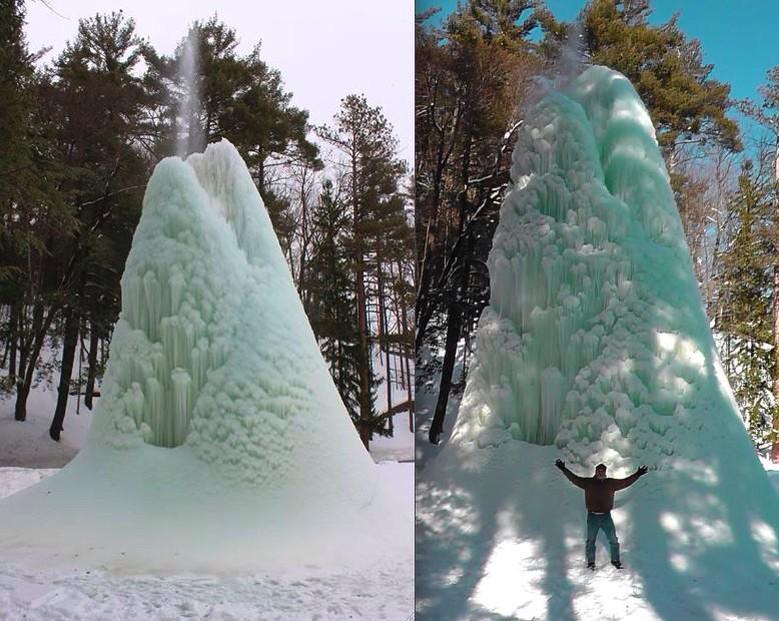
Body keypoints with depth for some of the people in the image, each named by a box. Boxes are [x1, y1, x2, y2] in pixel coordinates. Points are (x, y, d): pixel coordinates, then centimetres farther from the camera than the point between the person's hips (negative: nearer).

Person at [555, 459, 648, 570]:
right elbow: (574, 478, -2)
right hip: (592, 517, -1)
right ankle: (591, 562, 18)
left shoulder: (611, 483, 4)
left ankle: (615, 560, 19)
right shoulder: (588, 482, 0)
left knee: (613, 540, 4)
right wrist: (563, 469, -9)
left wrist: (637, 475, 1)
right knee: (590, 541, 7)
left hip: (606, 516, 1)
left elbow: (625, 482, 6)